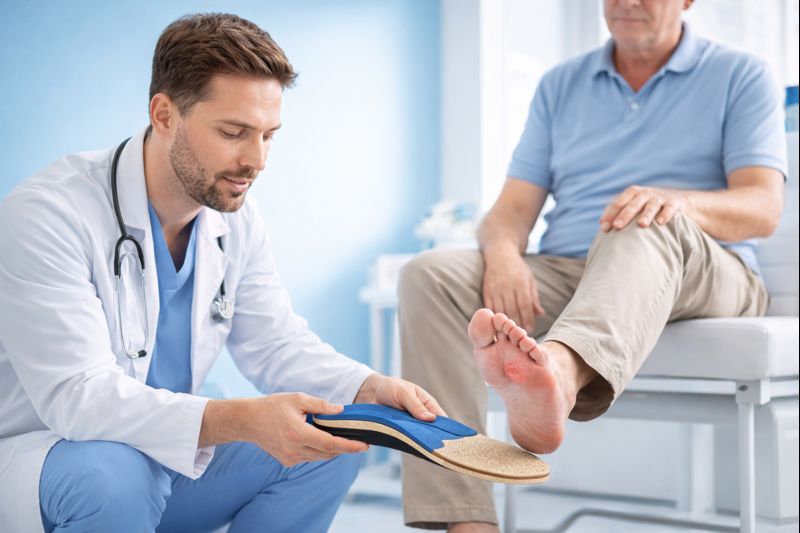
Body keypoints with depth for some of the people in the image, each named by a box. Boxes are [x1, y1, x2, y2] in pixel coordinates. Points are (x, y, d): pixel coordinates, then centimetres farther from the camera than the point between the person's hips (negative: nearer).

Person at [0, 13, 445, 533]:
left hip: (167, 459, 7)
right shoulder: (45, 215, -24)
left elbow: (277, 344, 3)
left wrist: (372, 389, -17)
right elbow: (77, 394, -33)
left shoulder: (236, 220, -1)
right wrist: (242, 421, -43)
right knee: (111, 475, -38)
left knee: (332, 449, -6)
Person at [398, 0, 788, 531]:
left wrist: (676, 200, -28)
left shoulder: (741, 76, 8)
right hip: (565, 276, 3)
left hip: (703, 278, -3)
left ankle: (560, 373, -69)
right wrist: (504, 251, -16)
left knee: (648, 225, -37)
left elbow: (764, 208, -6)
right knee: (431, 274, -23)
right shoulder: (561, 84, 18)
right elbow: (514, 206, 9)